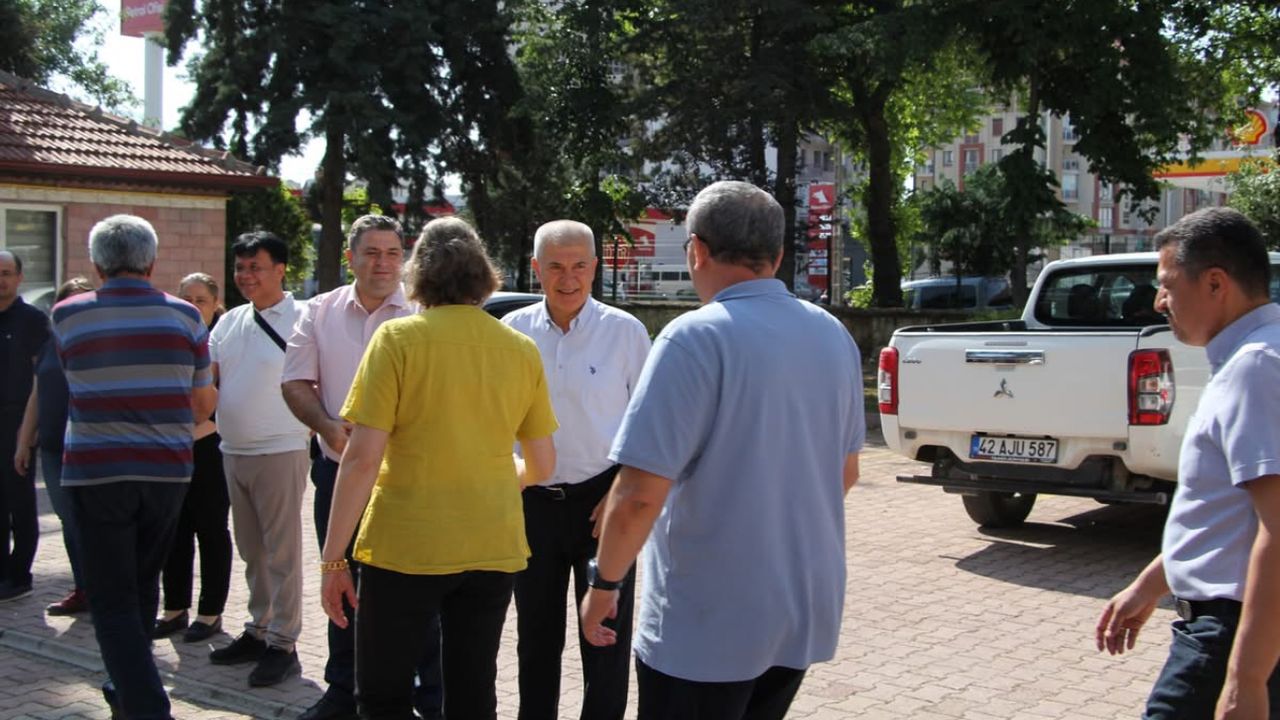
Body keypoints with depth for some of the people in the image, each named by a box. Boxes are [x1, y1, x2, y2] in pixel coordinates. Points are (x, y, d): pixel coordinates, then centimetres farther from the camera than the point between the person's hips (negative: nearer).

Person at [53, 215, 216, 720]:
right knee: (142, 585, 19)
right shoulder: (184, 315, 0)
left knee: (112, 599, 1)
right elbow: (202, 405, 6)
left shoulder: (68, 315, -3)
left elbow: (79, 382, 12)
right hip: (167, 470, 3)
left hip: (95, 473, -2)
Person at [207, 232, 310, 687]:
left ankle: (283, 644, 6)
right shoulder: (229, 322, 12)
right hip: (233, 452, 7)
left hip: (279, 452, -7)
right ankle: (258, 630, 27)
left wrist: (311, 427, -14)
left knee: (282, 554, 0)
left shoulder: (300, 320, -8)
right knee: (252, 552, 16)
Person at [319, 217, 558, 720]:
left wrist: (332, 558, -7)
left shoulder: (398, 338, -9)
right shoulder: (522, 350, 2)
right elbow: (541, 466, 8)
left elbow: (362, 458, -14)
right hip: (493, 548, 4)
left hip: (406, 547, -4)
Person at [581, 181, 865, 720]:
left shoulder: (696, 338, -19)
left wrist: (604, 583, -8)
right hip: (806, 613, 7)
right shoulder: (834, 336, 4)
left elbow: (641, 494, -23)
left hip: (706, 625, -7)